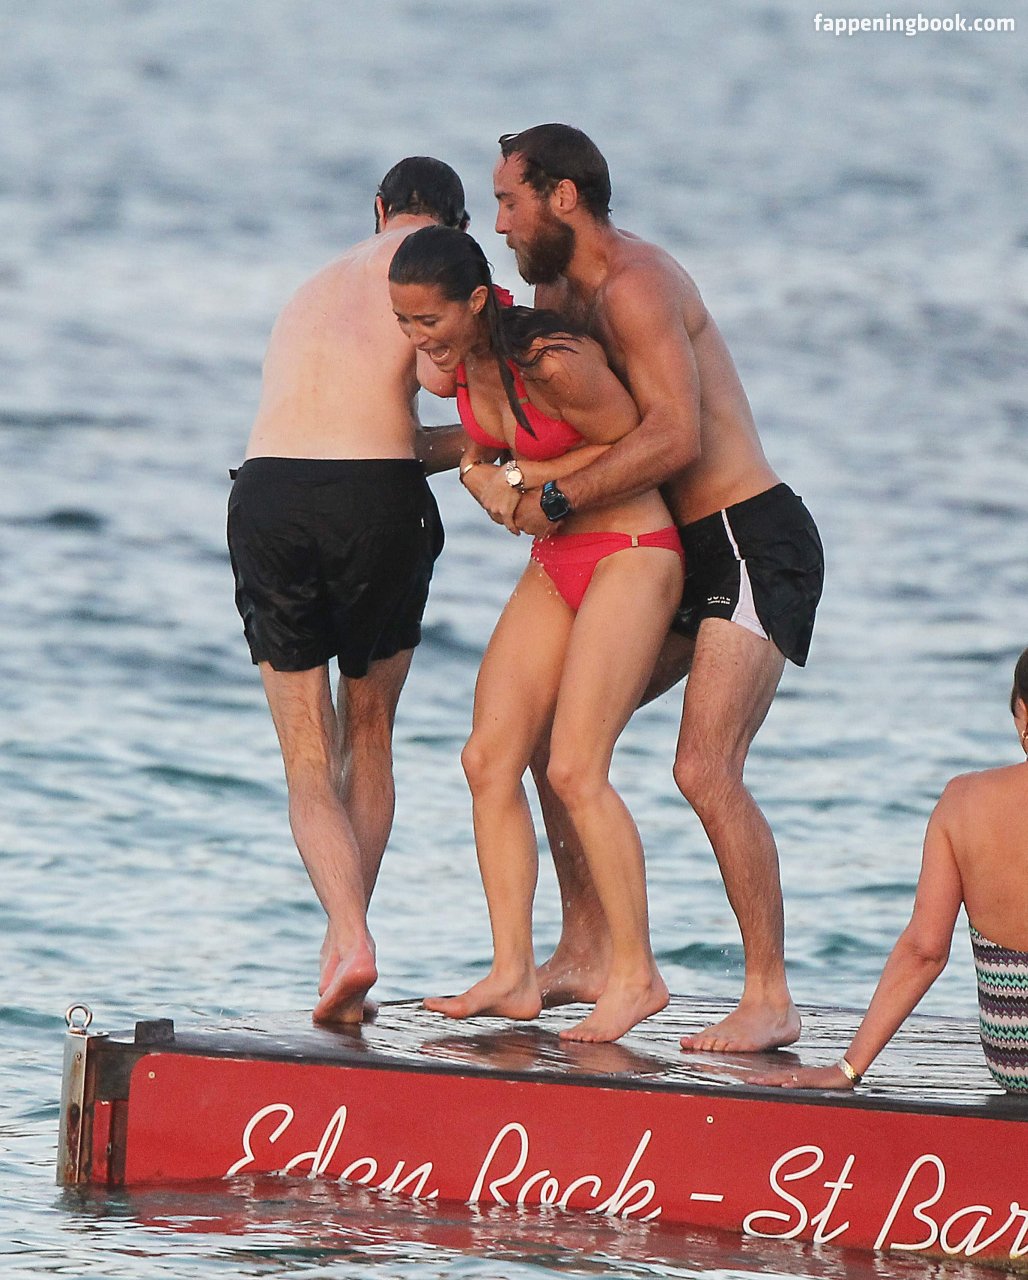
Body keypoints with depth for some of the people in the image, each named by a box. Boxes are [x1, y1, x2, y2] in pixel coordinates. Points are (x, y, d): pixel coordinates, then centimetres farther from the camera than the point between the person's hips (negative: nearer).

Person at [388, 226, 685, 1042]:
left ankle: (636, 975, -7)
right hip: (556, 565, 8)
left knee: (575, 768, -15)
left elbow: (631, 444, -13)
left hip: (630, 554, -8)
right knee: (490, 758, -2)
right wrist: (480, 467, -1)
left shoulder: (552, 362, -26)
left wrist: (524, 476, -12)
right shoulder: (458, 363, -1)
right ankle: (514, 975, -1)